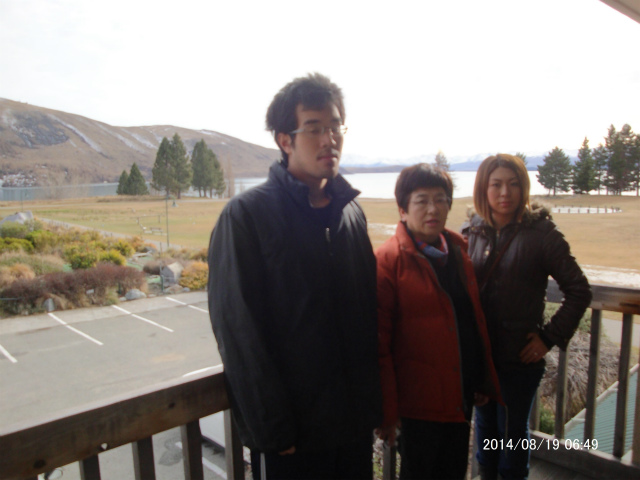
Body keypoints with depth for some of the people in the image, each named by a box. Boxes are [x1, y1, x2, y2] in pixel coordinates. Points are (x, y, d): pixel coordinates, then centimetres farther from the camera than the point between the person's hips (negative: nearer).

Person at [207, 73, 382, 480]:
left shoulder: (352, 212, 4)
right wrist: (271, 428, -13)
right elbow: (239, 332, -14)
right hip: (290, 431, -5)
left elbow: (368, 313, 8)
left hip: (354, 419, 5)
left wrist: (374, 401, 6)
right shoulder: (247, 214, -13)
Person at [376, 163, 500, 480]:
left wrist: (484, 379, 12)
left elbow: (475, 318, 11)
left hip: (461, 394, 7)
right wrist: (386, 409, -14)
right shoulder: (388, 260, -15)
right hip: (419, 399, -6)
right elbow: (379, 342, -16)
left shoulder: (458, 248, 5)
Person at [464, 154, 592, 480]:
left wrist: (551, 337, -9)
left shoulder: (541, 233, -10)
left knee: (512, 432, 12)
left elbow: (579, 291, -6)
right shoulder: (472, 232, 1)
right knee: (485, 426, 19)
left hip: (520, 357, -3)